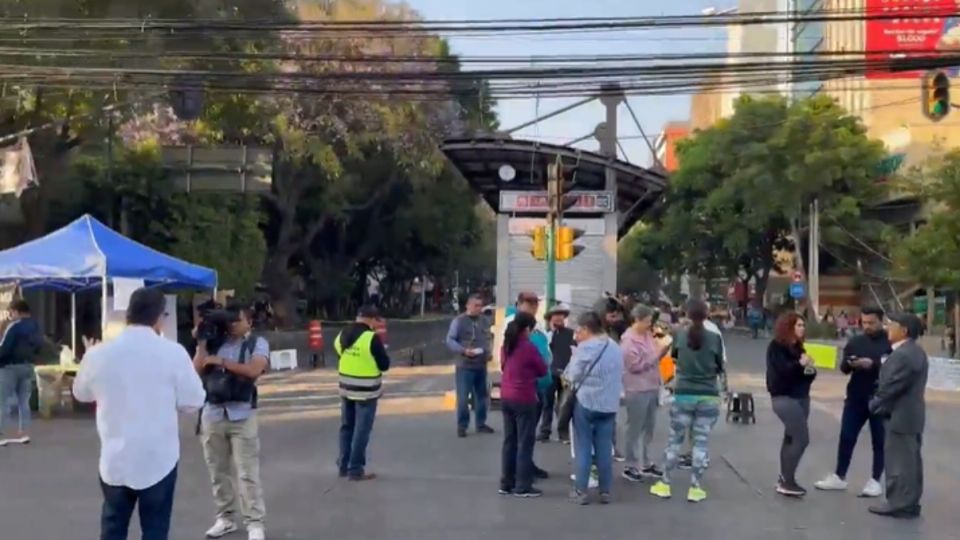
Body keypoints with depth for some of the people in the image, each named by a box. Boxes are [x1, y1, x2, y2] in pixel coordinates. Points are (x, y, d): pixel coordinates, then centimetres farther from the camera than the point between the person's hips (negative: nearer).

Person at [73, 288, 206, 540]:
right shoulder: (173, 352, -13)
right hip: (159, 459, -2)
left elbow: (81, 393, 13)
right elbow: (193, 401, -7)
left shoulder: (98, 354, -5)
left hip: (115, 459, 3)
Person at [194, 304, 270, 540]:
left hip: (242, 416, -4)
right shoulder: (213, 342, 10)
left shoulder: (257, 343, 0)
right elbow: (197, 372, 3)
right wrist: (201, 343, -1)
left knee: (248, 473, -3)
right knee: (218, 472, 11)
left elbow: (253, 370, -16)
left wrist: (221, 361, -12)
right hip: (212, 415, 4)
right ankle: (225, 518, 23)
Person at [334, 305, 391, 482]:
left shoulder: (343, 334, 2)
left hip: (346, 387, 7)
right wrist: (380, 353, 6)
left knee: (346, 427, 17)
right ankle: (356, 470, 5)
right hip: (366, 390, -7)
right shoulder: (372, 337, -18)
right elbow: (385, 365, -12)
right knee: (361, 431, 1)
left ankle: (344, 466, 24)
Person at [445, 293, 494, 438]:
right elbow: (450, 340, -9)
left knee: (481, 396, 13)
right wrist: (464, 351, -22)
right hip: (464, 366, -6)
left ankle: (481, 424, 25)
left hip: (481, 365, 6)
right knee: (463, 397, -5)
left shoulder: (485, 321, 9)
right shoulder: (459, 321, -8)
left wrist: (488, 352, 1)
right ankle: (462, 426, 5)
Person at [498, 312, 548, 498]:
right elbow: (543, 371, -3)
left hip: (506, 397, 7)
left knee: (509, 441, 14)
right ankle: (523, 486, 4)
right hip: (524, 399, -7)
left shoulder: (506, 345, 5)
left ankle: (506, 483, 19)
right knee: (525, 443, 1)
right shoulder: (529, 347, -16)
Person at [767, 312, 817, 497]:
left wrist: (811, 370, -4)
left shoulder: (798, 347, 14)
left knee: (791, 438, 11)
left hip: (801, 397, 8)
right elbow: (781, 370, -22)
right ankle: (787, 481, -8)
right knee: (802, 439, -14)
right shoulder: (776, 346, -9)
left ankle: (784, 479, 19)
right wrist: (799, 364, -29)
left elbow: (804, 372, 16)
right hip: (784, 398, -8)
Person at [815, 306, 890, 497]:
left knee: (879, 441, 6)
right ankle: (839, 477, 19)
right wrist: (850, 363, -16)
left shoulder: (891, 343, -6)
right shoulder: (855, 342, 8)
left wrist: (873, 364, -27)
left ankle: (875, 481, 16)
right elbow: (843, 367, 5)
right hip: (855, 398, 4)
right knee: (846, 438, 8)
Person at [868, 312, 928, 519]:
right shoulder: (915, 352, 13)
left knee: (900, 460, -3)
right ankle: (909, 503, 22)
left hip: (901, 416, -11)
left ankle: (899, 504, 4)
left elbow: (891, 387, -22)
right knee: (910, 460, 15)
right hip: (911, 414, 11)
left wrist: (875, 405, -7)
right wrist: (880, 404, 12)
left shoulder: (903, 355, -23)